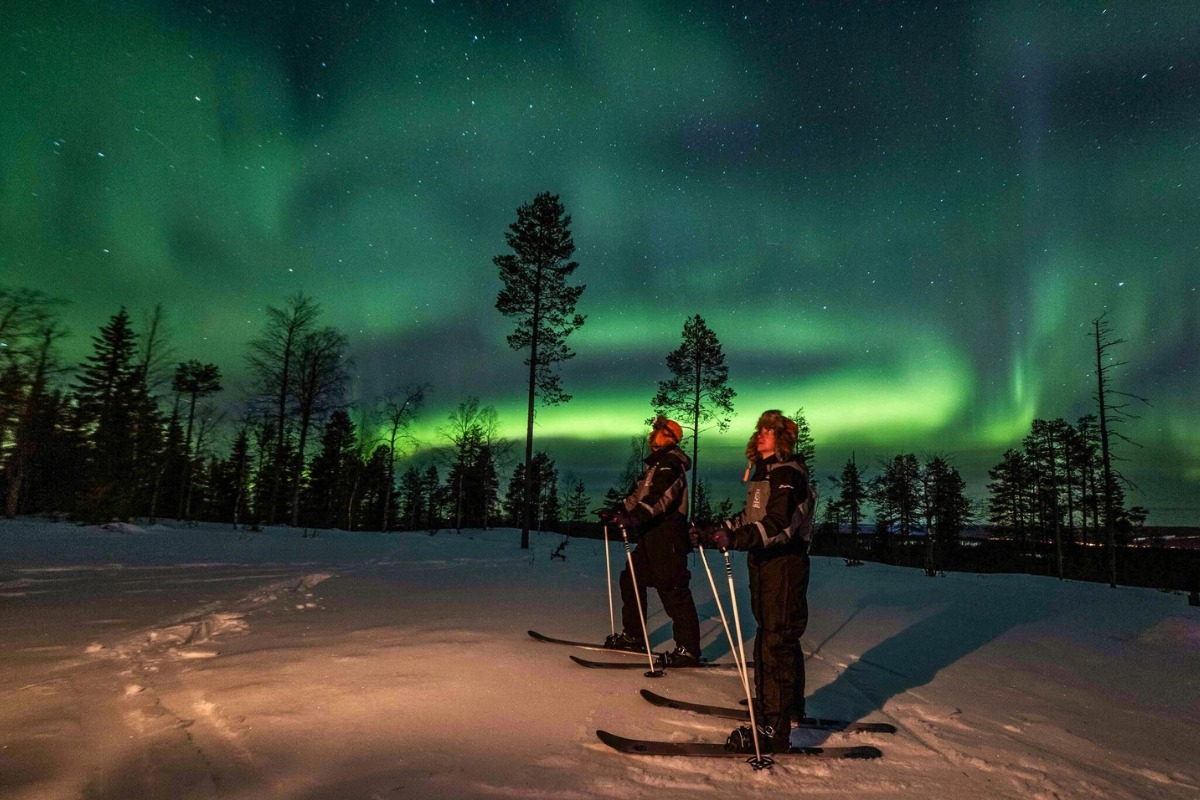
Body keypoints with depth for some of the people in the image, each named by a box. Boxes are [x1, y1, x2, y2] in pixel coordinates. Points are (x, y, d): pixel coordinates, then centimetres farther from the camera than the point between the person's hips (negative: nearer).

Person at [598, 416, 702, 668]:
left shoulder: (670, 463, -12)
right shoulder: (658, 463, 21)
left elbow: (660, 496, -27)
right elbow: (641, 492, 28)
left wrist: (635, 516, -37)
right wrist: (618, 511, 22)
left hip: (667, 536, -11)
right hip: (653, 535, 11)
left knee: (673, 590, -9)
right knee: (631, 578, 15)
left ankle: (688, 650, -3)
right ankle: (632, 635, 26)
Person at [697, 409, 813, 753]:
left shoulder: (788, 473, -14)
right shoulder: (764, 473, 17)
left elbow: (779, 524, -28)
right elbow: (751, 518, 24)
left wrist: (736, 538, -41)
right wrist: (714, 531, 17)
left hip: (785, 566, -10)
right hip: (765, 565, 10)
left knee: (774, 644, -10)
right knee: (781, 639, 21)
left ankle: (772, 729, -6)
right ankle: (791, 706, 38)